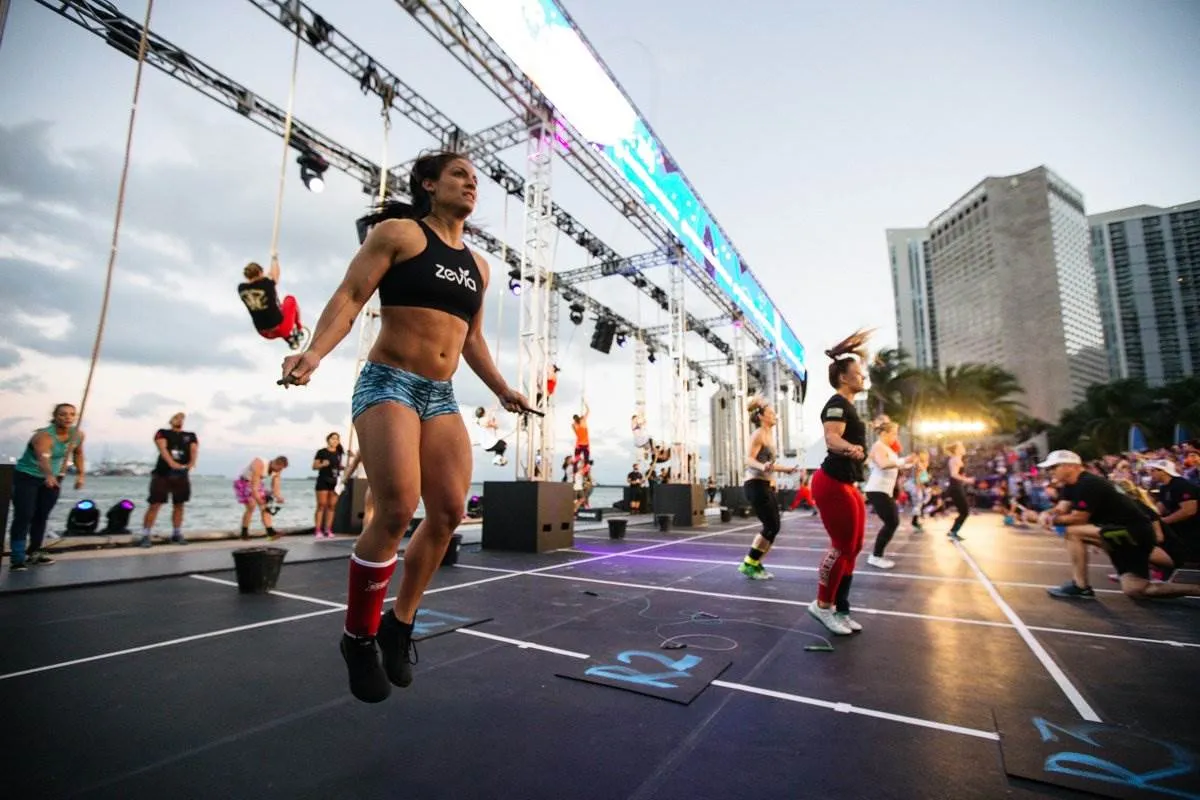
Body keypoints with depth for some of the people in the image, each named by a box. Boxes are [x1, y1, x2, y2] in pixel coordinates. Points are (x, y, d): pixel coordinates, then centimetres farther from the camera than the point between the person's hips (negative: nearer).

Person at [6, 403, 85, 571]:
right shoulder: (44, 435, -32)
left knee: (42, 517, 12)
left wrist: (80, 474, 7)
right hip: (26, 477, -5)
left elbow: (78, 453, 9)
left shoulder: (78, 435, -11)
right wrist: (49, 476, -68)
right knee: (23, 516, -11)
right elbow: (43, 457, -51)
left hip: (52, 478, 6)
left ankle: (33, 552, 24)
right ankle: (17, 558, -7)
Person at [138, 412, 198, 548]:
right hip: (162, 474, -3)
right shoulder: (162, 433, 5)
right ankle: (145, 536, 0)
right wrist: (171, 462, -30)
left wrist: (192, 462, -26)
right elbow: (162, 448, -12)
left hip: (181, 475, 3)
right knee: (155, 505, -5)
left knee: (179, 505, 9)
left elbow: (194, 449, -4)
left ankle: (177, 534, 18)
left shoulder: (191, 436, 13)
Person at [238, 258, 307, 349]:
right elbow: (275, 273, 4)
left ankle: (289, 339, 36)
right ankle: (299, 330, 32)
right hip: (281, 329, -4)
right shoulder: (266, 283, -18)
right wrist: (274, 258, 21)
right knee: (290, 299, 23)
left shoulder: (241, 288, -6)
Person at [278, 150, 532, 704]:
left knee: (449, 512, -4)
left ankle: (400, 623, 17)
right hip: (388, 384, -6)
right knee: (396, 511, -17)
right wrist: (315, 350, -24)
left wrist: (502, 390, 20)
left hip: (442, 397, 6)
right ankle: (359, 636, 6)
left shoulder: (478, 266, 17)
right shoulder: (398, 232, 1)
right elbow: (350, 296, -7)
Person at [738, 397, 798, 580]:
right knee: (771, 527, -8)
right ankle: (748, 564, 2)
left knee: (773, 527, 8)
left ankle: (756, 564, 17)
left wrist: (787, 469, 33)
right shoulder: (758, 435, -11)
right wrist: (762, 467, -42)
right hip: (756, 485, -9)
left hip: (767, 486, 9)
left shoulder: (769, 435, 16)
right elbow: (749, 459, -23)